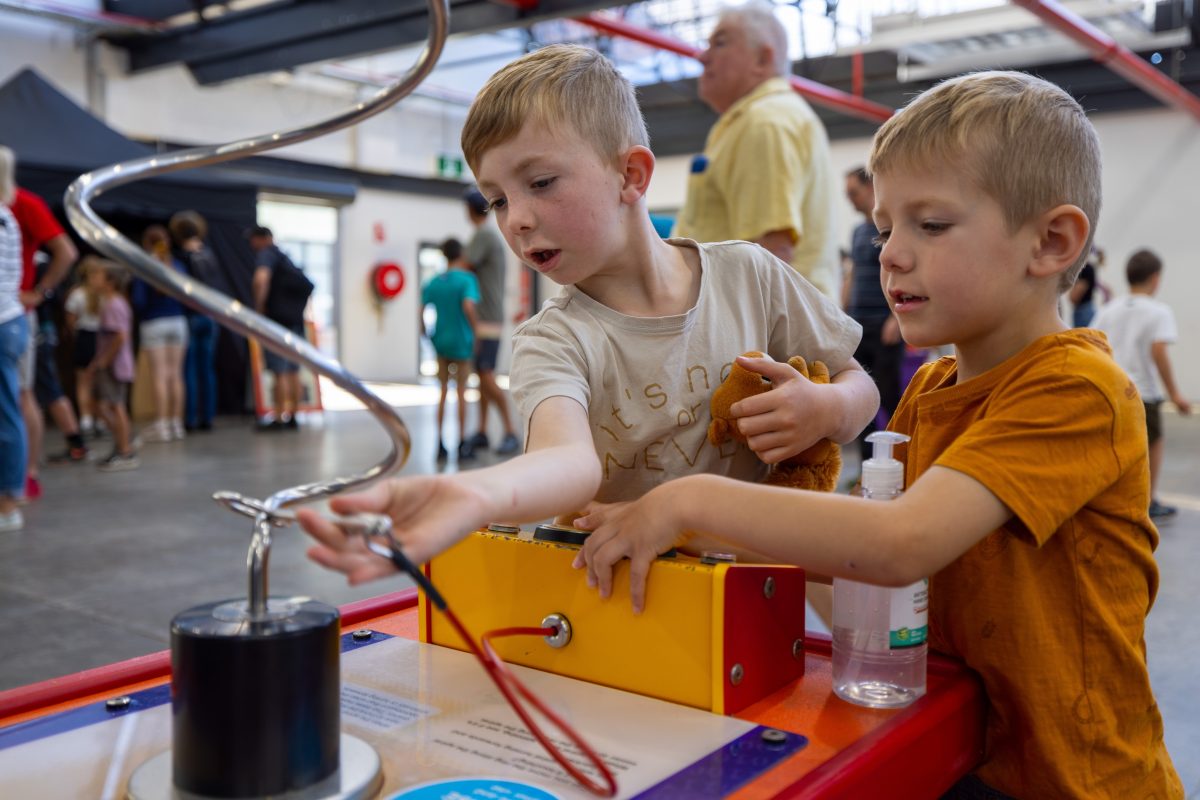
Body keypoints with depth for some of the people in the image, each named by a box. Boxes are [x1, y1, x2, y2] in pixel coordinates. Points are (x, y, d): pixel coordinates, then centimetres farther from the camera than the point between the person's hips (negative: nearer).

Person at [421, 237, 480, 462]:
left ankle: (439, 443, 14)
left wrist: (425, 332, 12)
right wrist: (476, 330, -14)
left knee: (443, 391, 14)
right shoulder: (466, 278, -10)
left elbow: (421, 311, -2)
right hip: (461, 342, -4)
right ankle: (463, 443, 11)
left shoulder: (433, 282, 3)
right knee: (461, 391, 7)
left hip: (440, 341, 4)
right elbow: (468, 306, -25)